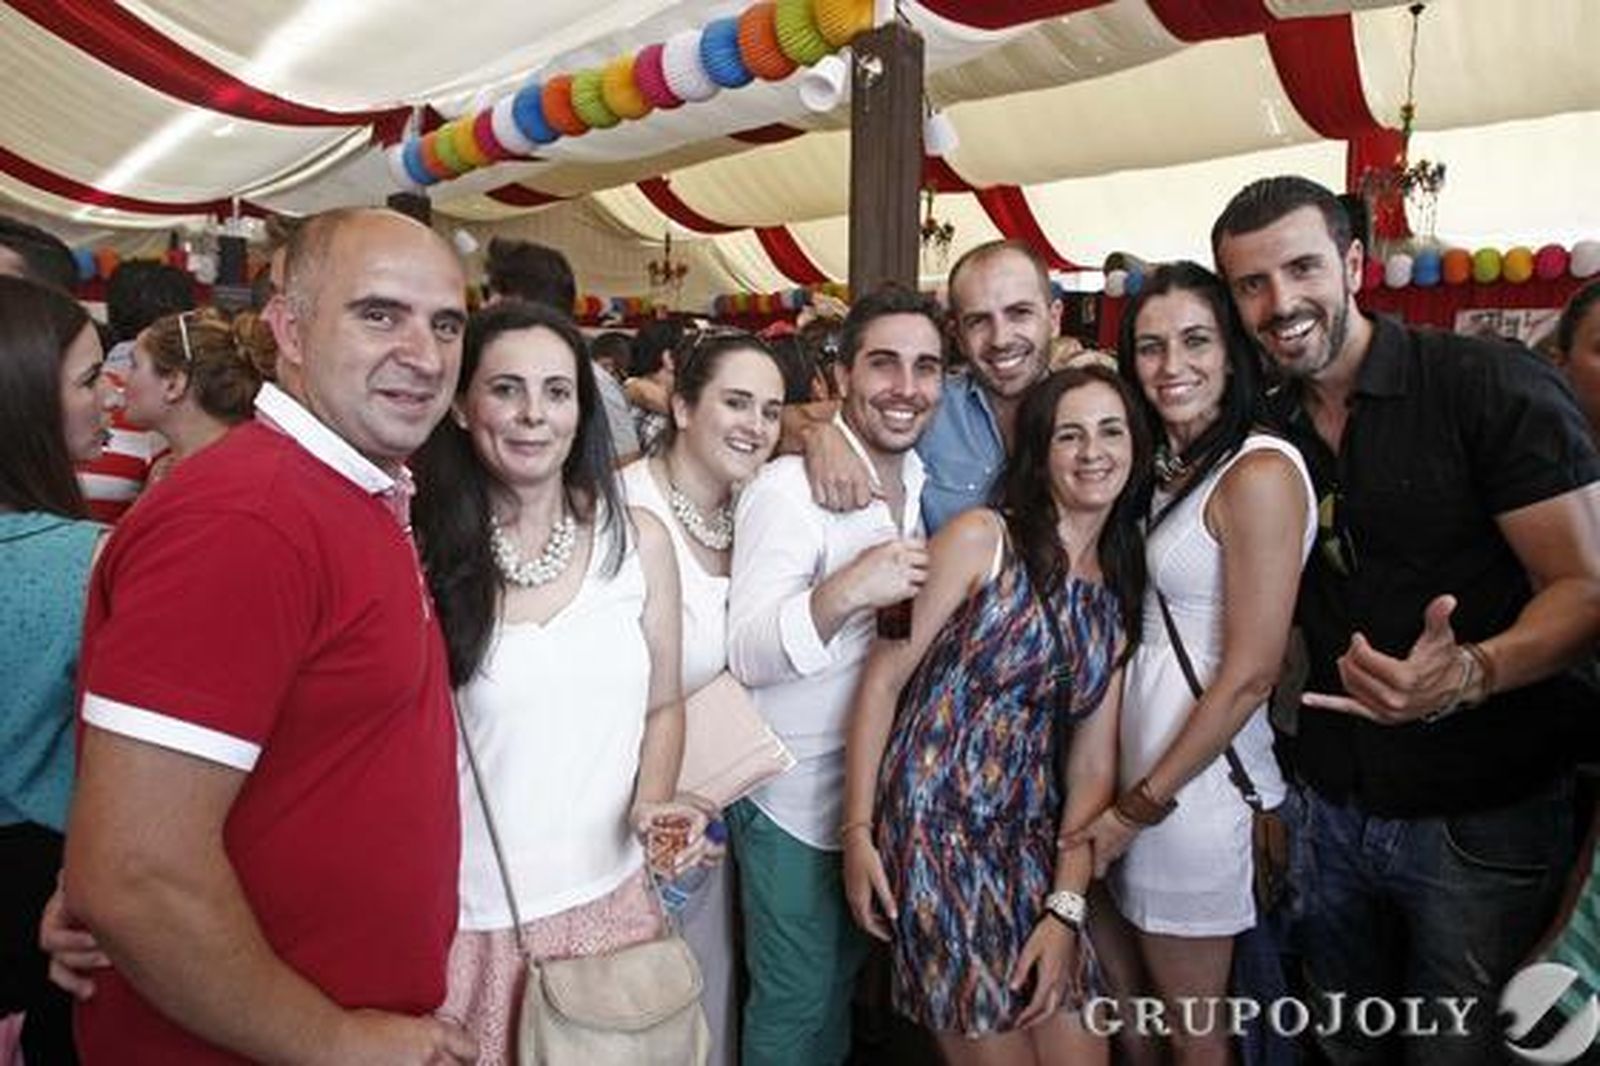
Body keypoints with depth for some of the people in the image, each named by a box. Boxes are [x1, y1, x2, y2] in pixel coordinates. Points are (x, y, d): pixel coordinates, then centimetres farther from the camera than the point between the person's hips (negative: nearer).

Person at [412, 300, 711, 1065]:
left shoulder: (637, 541, -2)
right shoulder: (423, 556, -9)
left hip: (610, 901, 2)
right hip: (470, 919, -2)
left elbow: (661, 706, 6)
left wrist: (652, 804, -7)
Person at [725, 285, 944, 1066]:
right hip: (792, 798, -7)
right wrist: (846, 591, -40)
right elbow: (746, 655, -27)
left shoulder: (918, 479, 3)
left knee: (842, 981, 24)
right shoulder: (788, 488, -20)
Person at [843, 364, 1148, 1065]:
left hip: (1032, 845, 5)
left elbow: (1093, 763, 5)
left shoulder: (1119, 594, 9)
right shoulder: (981, 539, -7)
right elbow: (885, 673, -8)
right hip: (934, 825, -5)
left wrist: (1065, 910, -2)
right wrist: (857, 830, -11)